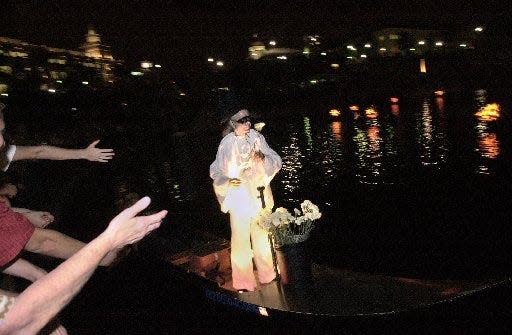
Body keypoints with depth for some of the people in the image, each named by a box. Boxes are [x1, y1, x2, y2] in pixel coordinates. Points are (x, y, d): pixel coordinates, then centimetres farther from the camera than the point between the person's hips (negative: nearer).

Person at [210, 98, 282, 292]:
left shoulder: (256, 138, -1)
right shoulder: (227, 145, -7)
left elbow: (275, 161, -1)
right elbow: (216, 171, -1)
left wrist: (263, 158, -21)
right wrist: (228, 181, -20)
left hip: (259, 195, 3)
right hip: (239, 197, -3)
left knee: (262, 234, 14)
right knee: (241, 237, -1)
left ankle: (266, 272, 32)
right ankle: (243, 280, 14)